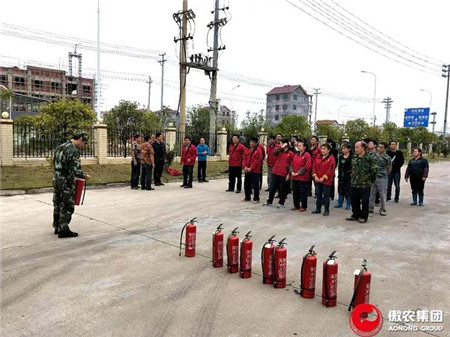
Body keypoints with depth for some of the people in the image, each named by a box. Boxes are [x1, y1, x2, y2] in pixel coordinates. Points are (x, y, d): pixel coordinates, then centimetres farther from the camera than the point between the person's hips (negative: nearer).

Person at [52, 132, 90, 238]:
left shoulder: (60, 147, 10)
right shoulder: (73, 151, -19)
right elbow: (77, 171, -23)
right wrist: (85, 176, -6)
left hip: (56, 180, 9)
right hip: (66, 182, -9)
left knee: (57, 205, 17)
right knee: (67, 206, 2)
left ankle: (57, 227, 29)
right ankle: (63, 230, 8)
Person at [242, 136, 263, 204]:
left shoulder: (258, 150, -7)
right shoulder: (247, 150, 13)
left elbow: (257, 161, -14)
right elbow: (244, 159, 10)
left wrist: (251, 168, -16)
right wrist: (245, 167, -6)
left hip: (255, 171, -7)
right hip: (247, 170, 7)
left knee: (255, 185, -3)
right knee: (246, 184, 12)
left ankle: (256, 199, 6)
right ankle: (247, 197, 24)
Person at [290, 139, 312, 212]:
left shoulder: (307, 155, -9)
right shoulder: (296, 155, 13)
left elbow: (307, 166, -16)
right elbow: (292, 164, 14)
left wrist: (298, 173, -16)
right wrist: (292, 172, -4)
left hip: (303, 177, -7)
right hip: (294, 177, 7)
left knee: (303, 193, 1)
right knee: (295, 192, 13)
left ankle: (303, 207, 12)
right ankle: (296, 205, 24)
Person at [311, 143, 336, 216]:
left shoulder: (331, 158, -9)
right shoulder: (318, 157, 8)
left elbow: (331, 169, -16)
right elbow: (314, 167, 7)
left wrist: (323, 177, -17)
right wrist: (315, 176, -6)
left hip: (326, 180, -6)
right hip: (318, 180, 6)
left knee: (326, 195, 2)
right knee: (318, 195, 14)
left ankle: (326, 210, 12)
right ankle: (318, 209, 24)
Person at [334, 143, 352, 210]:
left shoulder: (351, 157, -8)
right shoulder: (340, 156, 10)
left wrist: (351, 175, -14)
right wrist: (339, 174, 12)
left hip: (348, 175, -5)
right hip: (341, 175, 6)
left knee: (348, 190, 0)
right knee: (340, 189, 10)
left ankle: (348, 204, 11)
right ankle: (340, 203, 21)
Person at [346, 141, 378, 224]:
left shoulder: (369, 158, -12)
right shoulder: (354, 157, 7)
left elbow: (374, 169, -7)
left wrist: (370, 179, -1)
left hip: (365, 184, -6)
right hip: (354, 183, 6)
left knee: (364, 201, 4)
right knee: (354, 201, 13)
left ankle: (363, 217, 16)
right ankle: (355, 215, 26)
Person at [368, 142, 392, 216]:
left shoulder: (387, 157, -6)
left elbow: (389, 168, 4)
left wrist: (385, 174, 12)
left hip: (382, 178, -4)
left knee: (382, 195, 2)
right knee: (372, 193, 9)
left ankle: (383, 210, 11)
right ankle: (370, 208, 18)